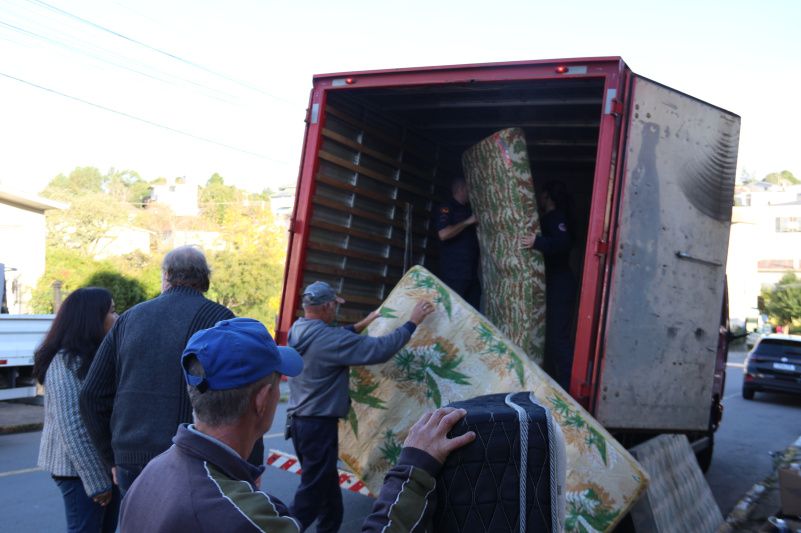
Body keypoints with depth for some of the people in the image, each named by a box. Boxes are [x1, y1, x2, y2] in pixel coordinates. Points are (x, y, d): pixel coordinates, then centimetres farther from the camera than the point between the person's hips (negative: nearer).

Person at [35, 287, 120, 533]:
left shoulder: (98, 356, 12)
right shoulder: (65, 362, -15)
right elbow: (72, 428, -19)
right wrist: (96, 481, -20)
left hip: (107, 464, 8)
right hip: (80, 469, -8)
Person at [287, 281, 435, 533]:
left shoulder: (297, 331, 3)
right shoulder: (329, 338, -24)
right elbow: (380, 349, -24)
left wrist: (363, 324, 30)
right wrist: (412, 322, -15)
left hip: (299, 420, 9)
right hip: (319, 424, -9)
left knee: (326, 484, 21)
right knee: (312, 492, 1)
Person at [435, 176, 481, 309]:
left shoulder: (470, 210, 21)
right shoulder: (446, 209, -2)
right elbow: (443, 234, -18)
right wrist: (468, 221, -12)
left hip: (472, 272, 7)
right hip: (454, 273, -7)